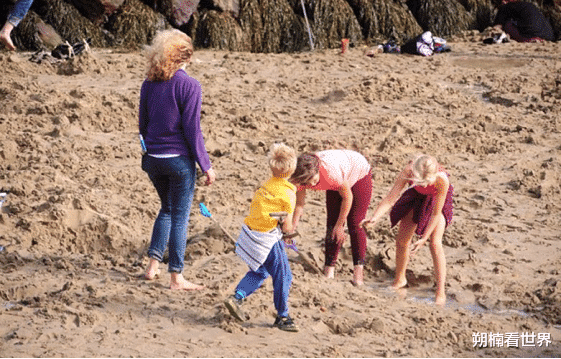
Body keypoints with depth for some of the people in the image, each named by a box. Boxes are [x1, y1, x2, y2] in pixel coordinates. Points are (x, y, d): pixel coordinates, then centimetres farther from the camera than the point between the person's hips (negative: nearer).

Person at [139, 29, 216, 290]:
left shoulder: (149, 85, 2)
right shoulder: (189, 86, -14)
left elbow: (143, 125, 9)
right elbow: (192, 130, -14)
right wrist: (206, 166, -6)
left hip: (153, 159, 5)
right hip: (179, 159, -5)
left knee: (167, 209, 24)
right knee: (179, 216, 5)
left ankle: (153, 264, 19)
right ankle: (176, 277, 10)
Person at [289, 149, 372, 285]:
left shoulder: (331, 171, -45)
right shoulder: (301, 177, -28)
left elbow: (347, 197, -27)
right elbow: (299, 204, -9)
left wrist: (340, 225, -18)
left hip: (359, 176, -5)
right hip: (335, 185, 5)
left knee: (354, 224, -13)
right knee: (332, 224, -4)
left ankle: (358, 273, -14)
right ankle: (329, 271, -4)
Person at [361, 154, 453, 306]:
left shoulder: (442, 180, -43)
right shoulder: (408, 171, -38)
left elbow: (436, 213, -32)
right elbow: (390, 198, -35)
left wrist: (424, 238, -31)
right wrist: (374, 217, -50)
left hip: (437, 199, -3)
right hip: (416, 196, 3)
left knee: (435, 243, -17)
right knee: (401, 240, 5)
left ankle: (440, 293, -9)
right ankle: (399, 279, 31)